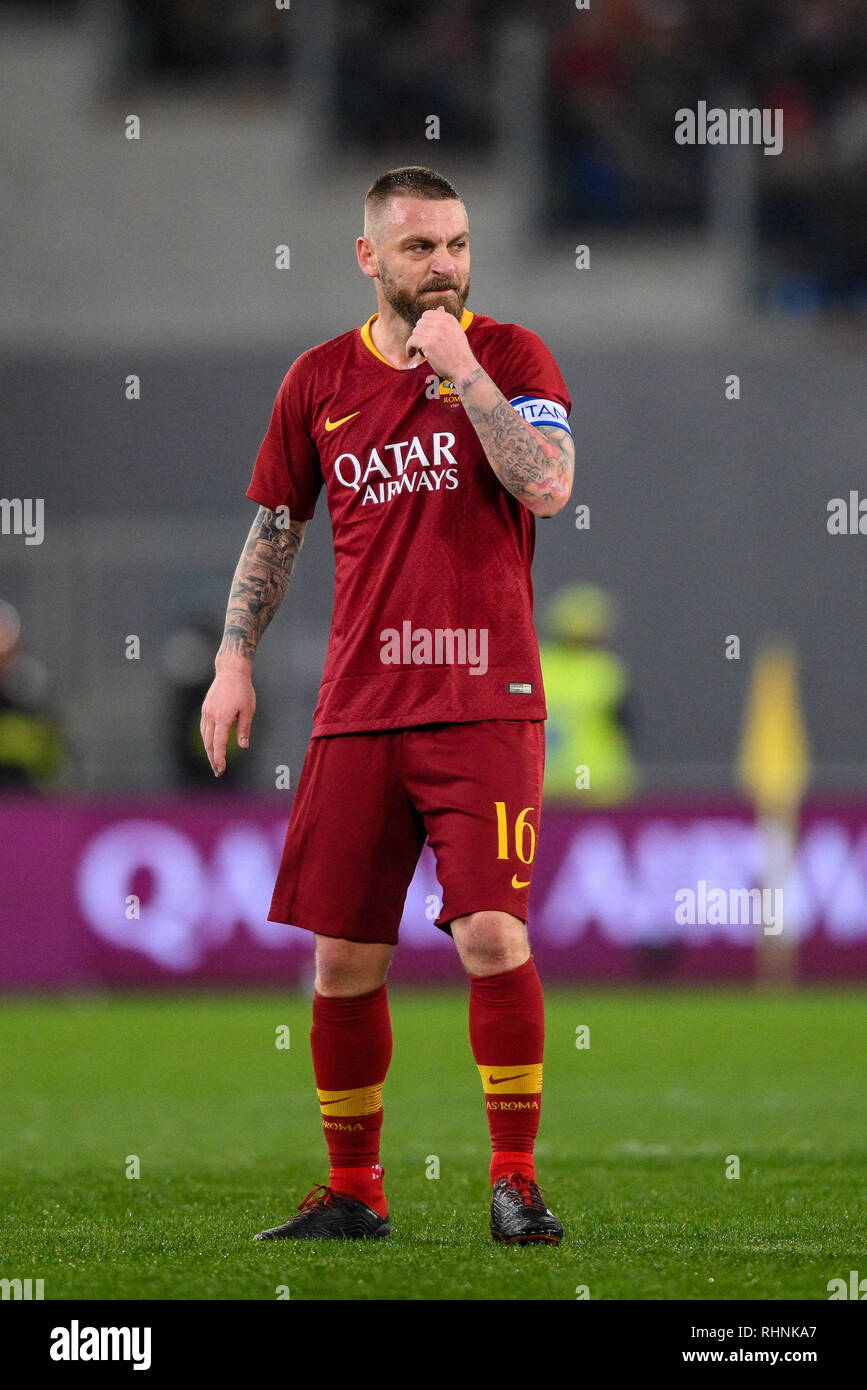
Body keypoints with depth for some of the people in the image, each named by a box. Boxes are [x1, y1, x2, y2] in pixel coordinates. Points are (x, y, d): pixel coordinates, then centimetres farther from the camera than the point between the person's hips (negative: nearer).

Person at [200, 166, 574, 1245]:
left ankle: (515, 1181, -3)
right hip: (358, 710, 3)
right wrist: (233, 660, 11)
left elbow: (548, 486, -14)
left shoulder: (510, 356, 2)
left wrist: (461, 370, -15)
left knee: (493, 934, -14)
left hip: (484, 702, -3)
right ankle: (352, 1192, 16)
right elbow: (274, 526, 19)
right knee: (344, 957, 4)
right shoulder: (320, 380, 10)